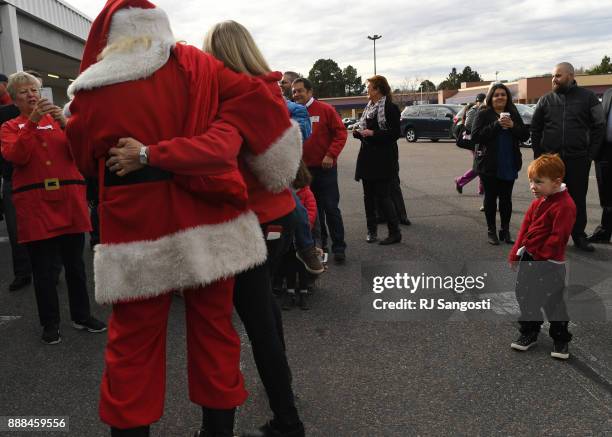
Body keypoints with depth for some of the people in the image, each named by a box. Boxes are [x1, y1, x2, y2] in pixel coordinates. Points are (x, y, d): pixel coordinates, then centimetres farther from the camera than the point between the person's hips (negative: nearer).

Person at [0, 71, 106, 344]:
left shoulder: (58, 120, 14)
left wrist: (65, 124, -16)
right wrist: (33, 121, -17)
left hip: (69, 201, 1)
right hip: (34, 204, -1)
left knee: (75, 262, 7)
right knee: (43, 267, 2)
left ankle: (82, 315, 21)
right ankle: (50, 323, 14)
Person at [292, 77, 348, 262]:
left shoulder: (325, 110, -6)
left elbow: (340, 132, -9)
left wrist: (331, 155, -16)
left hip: (325, 168, -4)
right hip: (304, 169, 4)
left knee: (331, 208, -2)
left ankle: (339, 247, 6)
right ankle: (319, 243, 26)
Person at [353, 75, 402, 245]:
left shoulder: (390, 108, -10)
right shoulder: (369, 107, 15)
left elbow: (395, 134, -15)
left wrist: (373, 133, -19)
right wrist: (359, 133, 4)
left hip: (383, 159, -8)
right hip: (368, 157, 8)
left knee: (382, 196, -7)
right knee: (369, 196, 10)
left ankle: (395, 232, 5)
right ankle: (372, 231, 20)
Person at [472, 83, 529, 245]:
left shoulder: (513, 114, 10)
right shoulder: (483, 114, -2)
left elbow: (525, 135, 5)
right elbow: (475, 136, -14)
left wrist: (512, 126, -13)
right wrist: (496, 125, -20)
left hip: (509, 165, 3)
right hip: (489, 165, -3)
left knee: (506, 198, 7)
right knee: (491, 197, 5)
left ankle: (505, 230, 18)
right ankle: (491, 230, 15)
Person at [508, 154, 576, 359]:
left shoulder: (564, 206, -19)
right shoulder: (538, 201, 7)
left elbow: (557, 237, -21)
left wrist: (539, 257, -19)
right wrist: (517, 252, 9)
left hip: (550, 264, -8)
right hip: (528, 258, 8)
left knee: (554, 302, 4)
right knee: (525, 297, 15)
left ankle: (561, 340, 22)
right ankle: (529, 333, 31)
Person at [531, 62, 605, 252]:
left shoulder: (588, 97, 2)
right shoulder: (545, 100, 6)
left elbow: (599, 126, 2)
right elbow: (535, 129, 9)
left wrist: (590, 154, -5)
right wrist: (539, 154, 1)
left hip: (578, 159, -1)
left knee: (578, 199, 8)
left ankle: (579, 236, 20)